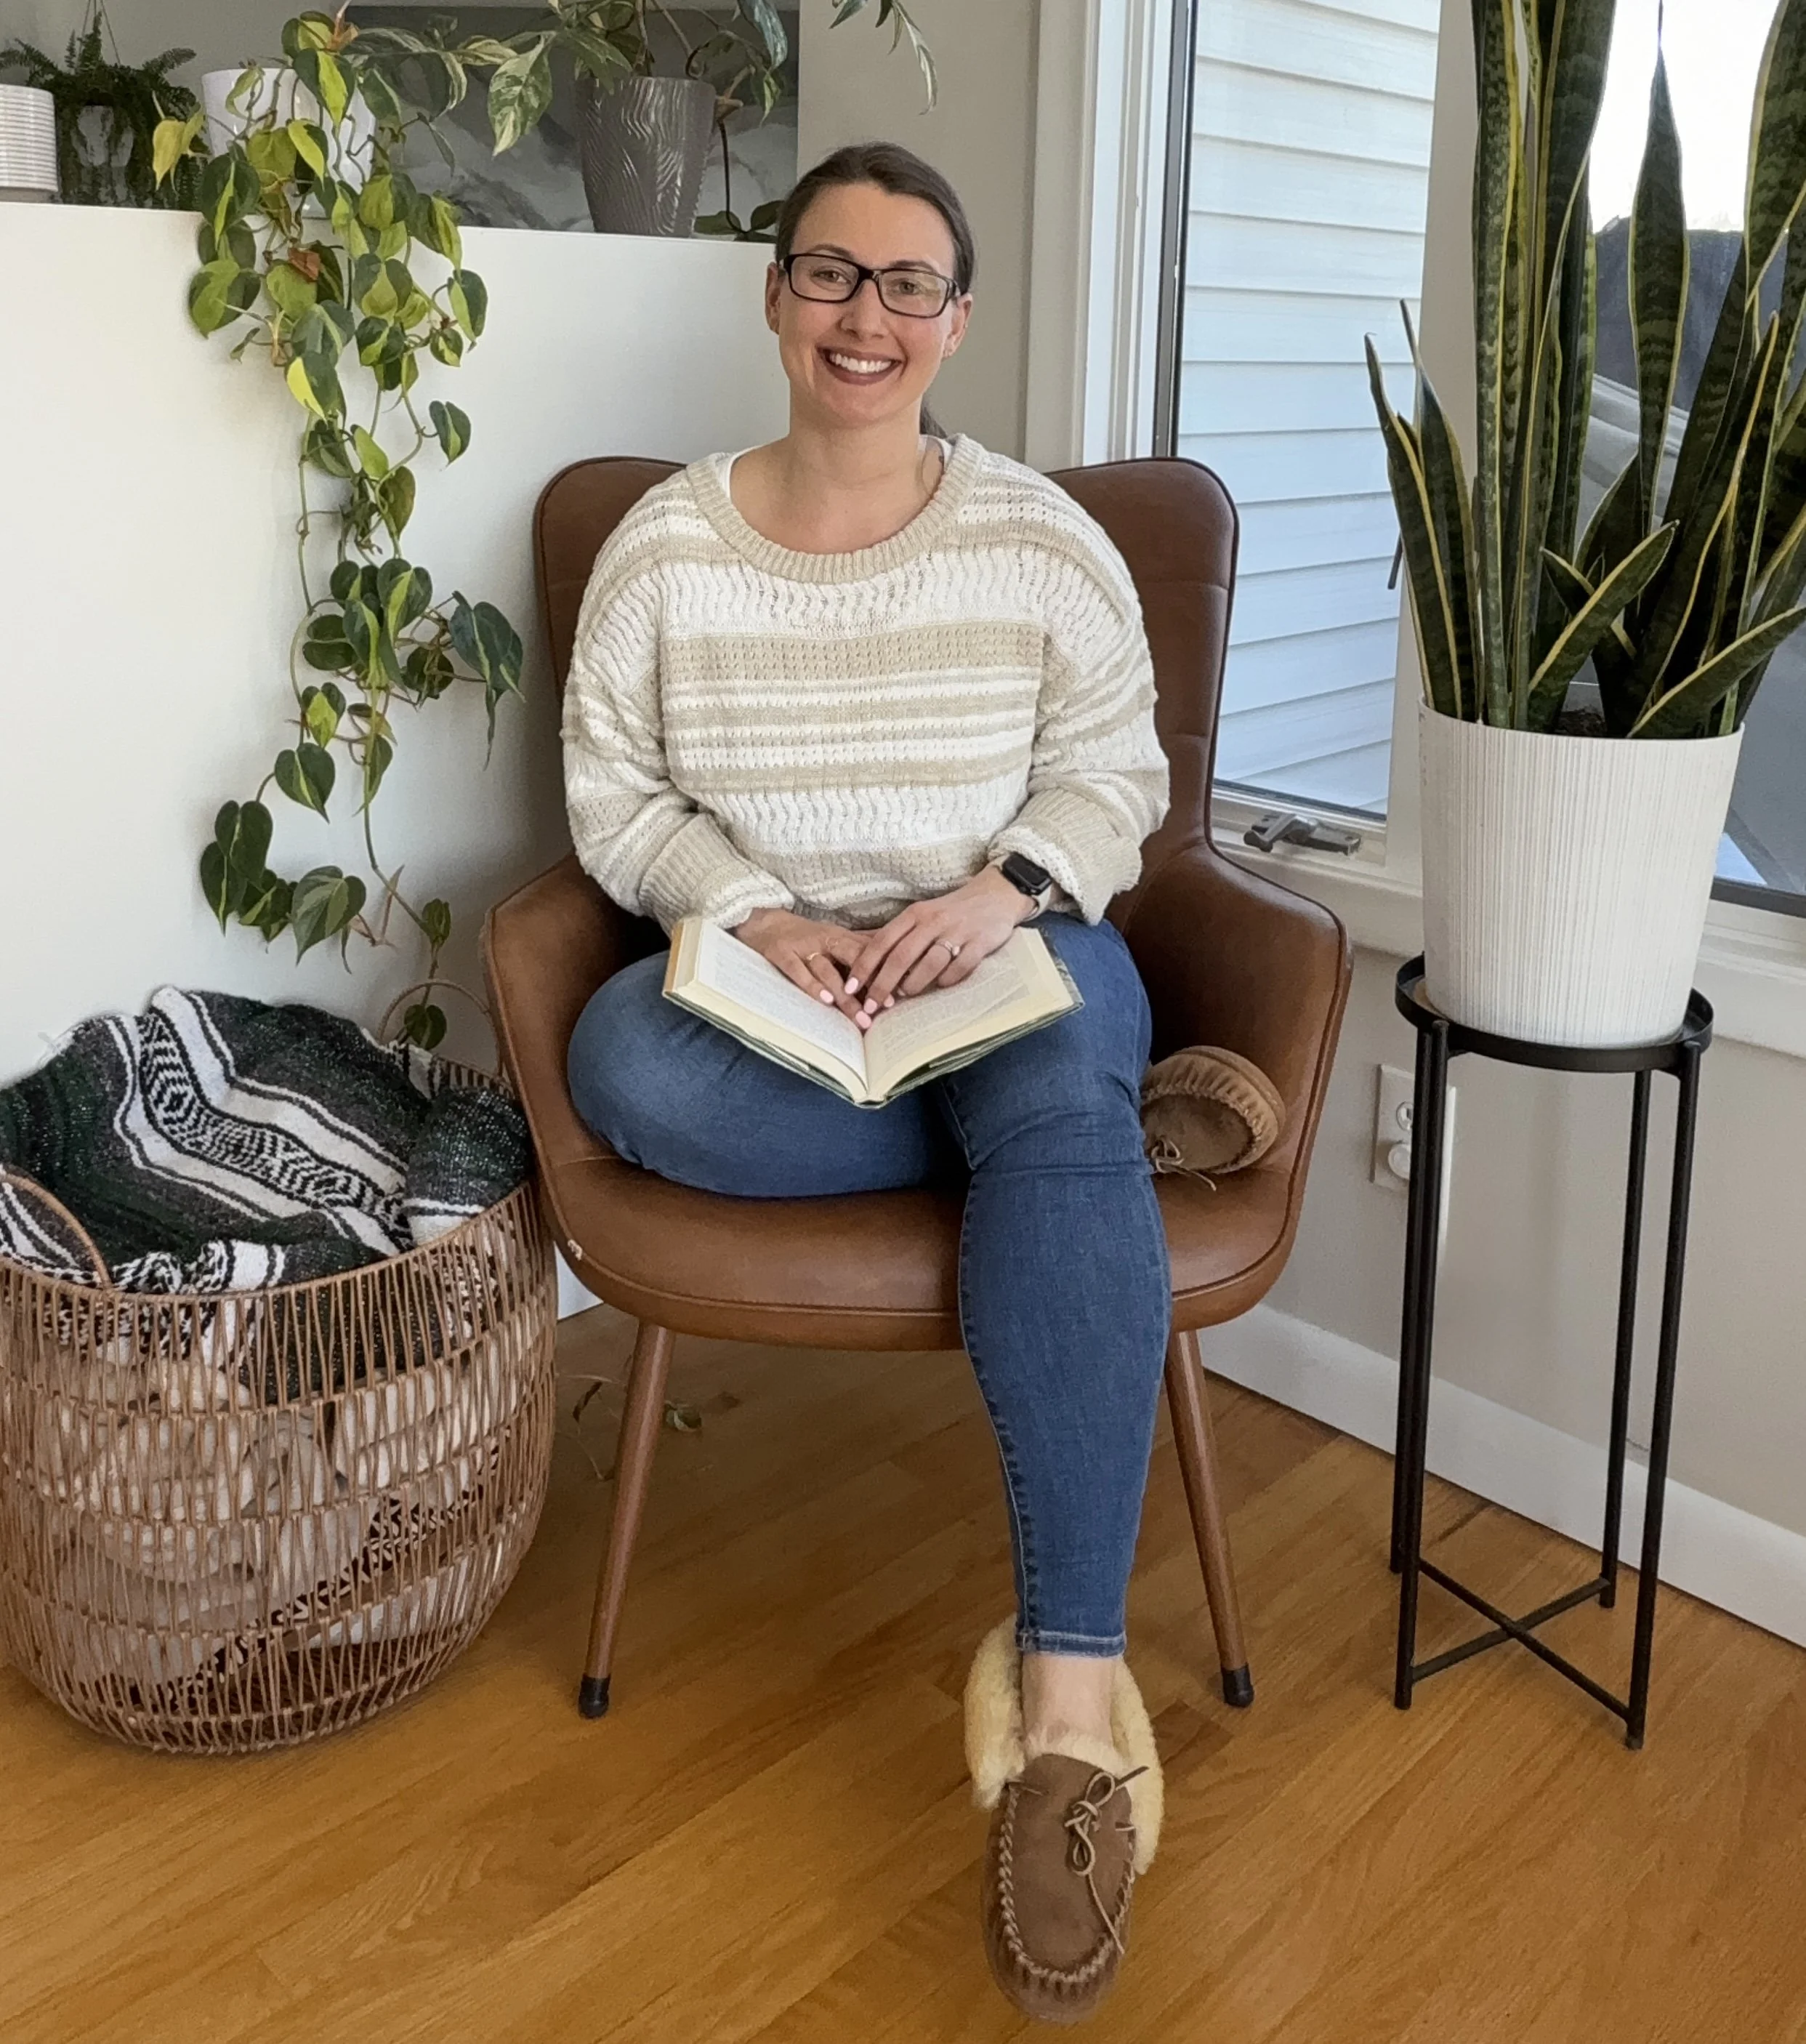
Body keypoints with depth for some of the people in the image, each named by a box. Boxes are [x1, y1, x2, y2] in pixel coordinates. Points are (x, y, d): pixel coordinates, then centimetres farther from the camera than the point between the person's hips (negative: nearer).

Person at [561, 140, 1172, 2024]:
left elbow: (1116, 771, 4)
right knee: (621, 1061, -33)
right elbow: (614, 794, 2)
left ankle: (1068, 1697, -37)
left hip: (1008, 955, 0)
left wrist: (1001, 890, -17)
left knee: (1061, 1098, -36)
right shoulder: (664, 544, 3)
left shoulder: (1041, 538, 2)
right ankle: (1058, 1138, -21)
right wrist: (757, 917, -16)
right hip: (759, 969, 1)